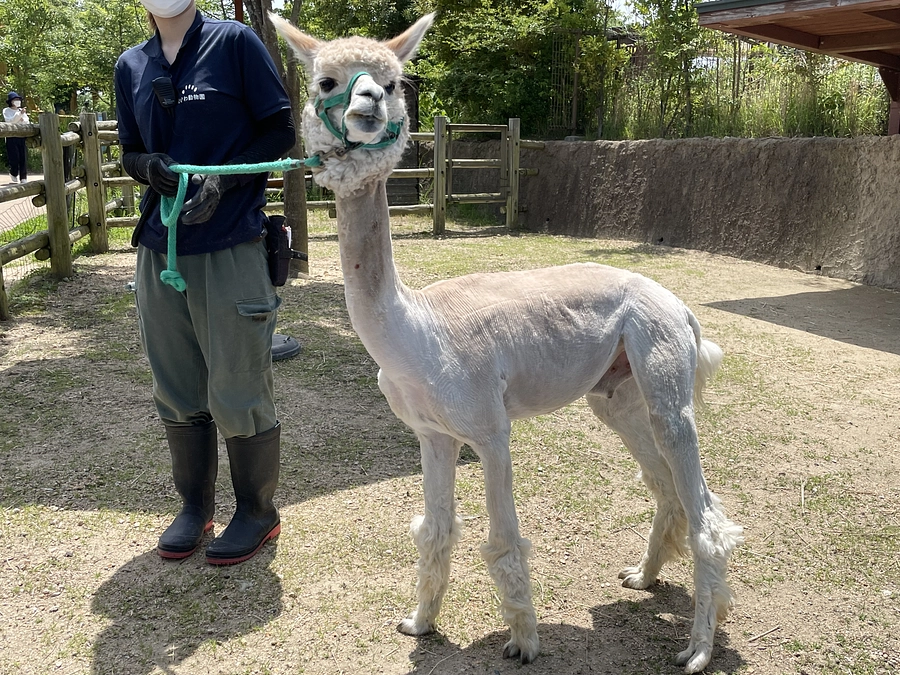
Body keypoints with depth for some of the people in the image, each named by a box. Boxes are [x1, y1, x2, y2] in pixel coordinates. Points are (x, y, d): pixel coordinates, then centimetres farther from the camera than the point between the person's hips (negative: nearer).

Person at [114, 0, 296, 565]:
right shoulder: (131, 66, 14)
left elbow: (280, 131, -2)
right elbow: (130, 152, 19)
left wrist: (221, 180, -16)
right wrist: (149, 165, -5)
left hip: (230, 247, -5)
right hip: (160, 248, 5)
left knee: (237, 393, 1)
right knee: (177, 394, 12)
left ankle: (258, 512, 20)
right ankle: (196, 506, 29)